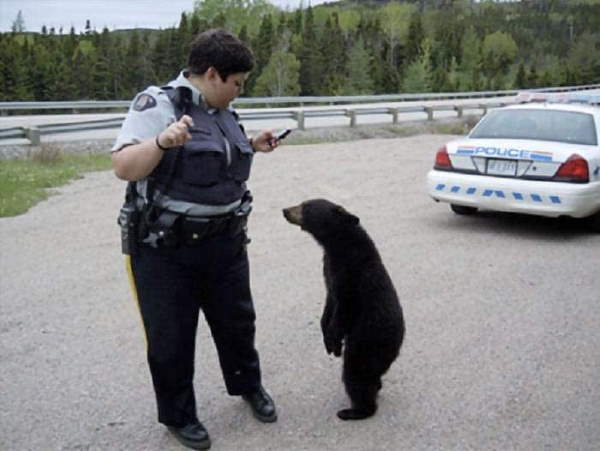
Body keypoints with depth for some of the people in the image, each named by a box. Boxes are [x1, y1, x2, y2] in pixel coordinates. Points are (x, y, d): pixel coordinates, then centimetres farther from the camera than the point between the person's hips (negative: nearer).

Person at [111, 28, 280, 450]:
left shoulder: (221, 112, 9)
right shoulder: (157, 104, -14)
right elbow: (124, 168, -23)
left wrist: (250, 146, 12)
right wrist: (161, 141, -38)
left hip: (224, 245, 7)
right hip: (165, 250, -6)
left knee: (237, 320, 19)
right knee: (170, 337, 8)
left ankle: (249, 385, 43)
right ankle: (178, 415, 28)